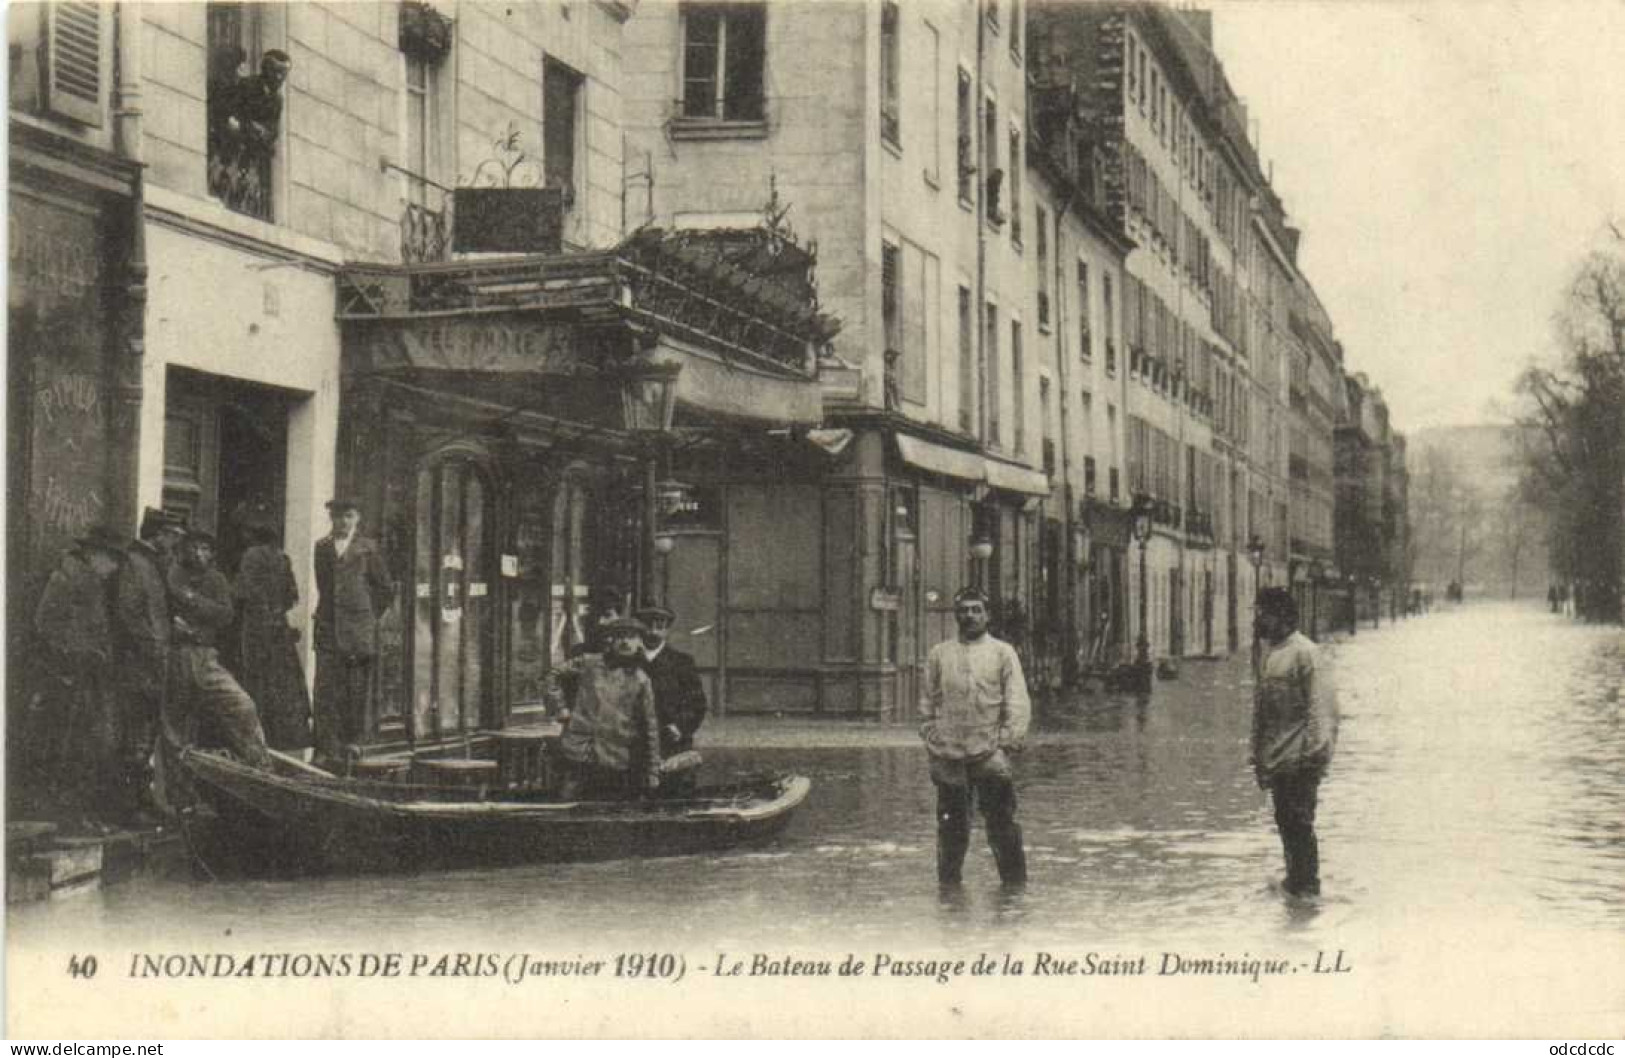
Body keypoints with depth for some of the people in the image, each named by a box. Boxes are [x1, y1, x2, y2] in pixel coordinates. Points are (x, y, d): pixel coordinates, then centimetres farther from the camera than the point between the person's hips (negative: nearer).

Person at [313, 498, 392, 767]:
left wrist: (371, 616, 5)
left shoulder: (367, 548, 3)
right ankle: (328, 748, -5)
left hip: (359, 628, -2)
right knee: (326, 689, -5)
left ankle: (351, 740, 14)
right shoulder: (321, 547, 11)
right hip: (328, 628, 2)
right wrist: (323, 615, 14)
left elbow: (383, 586, 8)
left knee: (357, 688, 2)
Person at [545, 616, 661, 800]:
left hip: (616, 764, 0)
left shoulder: (640, 680, 4)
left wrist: (653, 772, 5)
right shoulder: (588, 663, 5)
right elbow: (555, 675, 18)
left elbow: (650, 728, 6)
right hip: (578, 756, 0)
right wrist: (558, 707, 6)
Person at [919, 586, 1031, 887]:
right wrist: (931, 738, 5)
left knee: (1002, 823, -4)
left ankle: (1014, 883, 6)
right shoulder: (939, 654, 12)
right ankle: (948, 884, 16)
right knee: (951, 825, 6)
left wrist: (1009, 741, -7)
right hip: (948, 756, 2)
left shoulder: (1003, 652, 7)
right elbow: (928, 702, 15)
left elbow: (1018, 702, 2)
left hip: (990, 753, -2)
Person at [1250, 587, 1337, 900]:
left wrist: (1314, 749, -20)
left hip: (1299, 757, -8)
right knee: (1284, 819, 14)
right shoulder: (1267, 651, 14)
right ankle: (1294, 878, 25)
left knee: (1299, 821, -5)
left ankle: (1307, 883, 3)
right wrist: (1259, 754, 20)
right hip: (1276, 757, 8)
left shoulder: (1304, 652, -11)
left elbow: (1321, 705, -15)